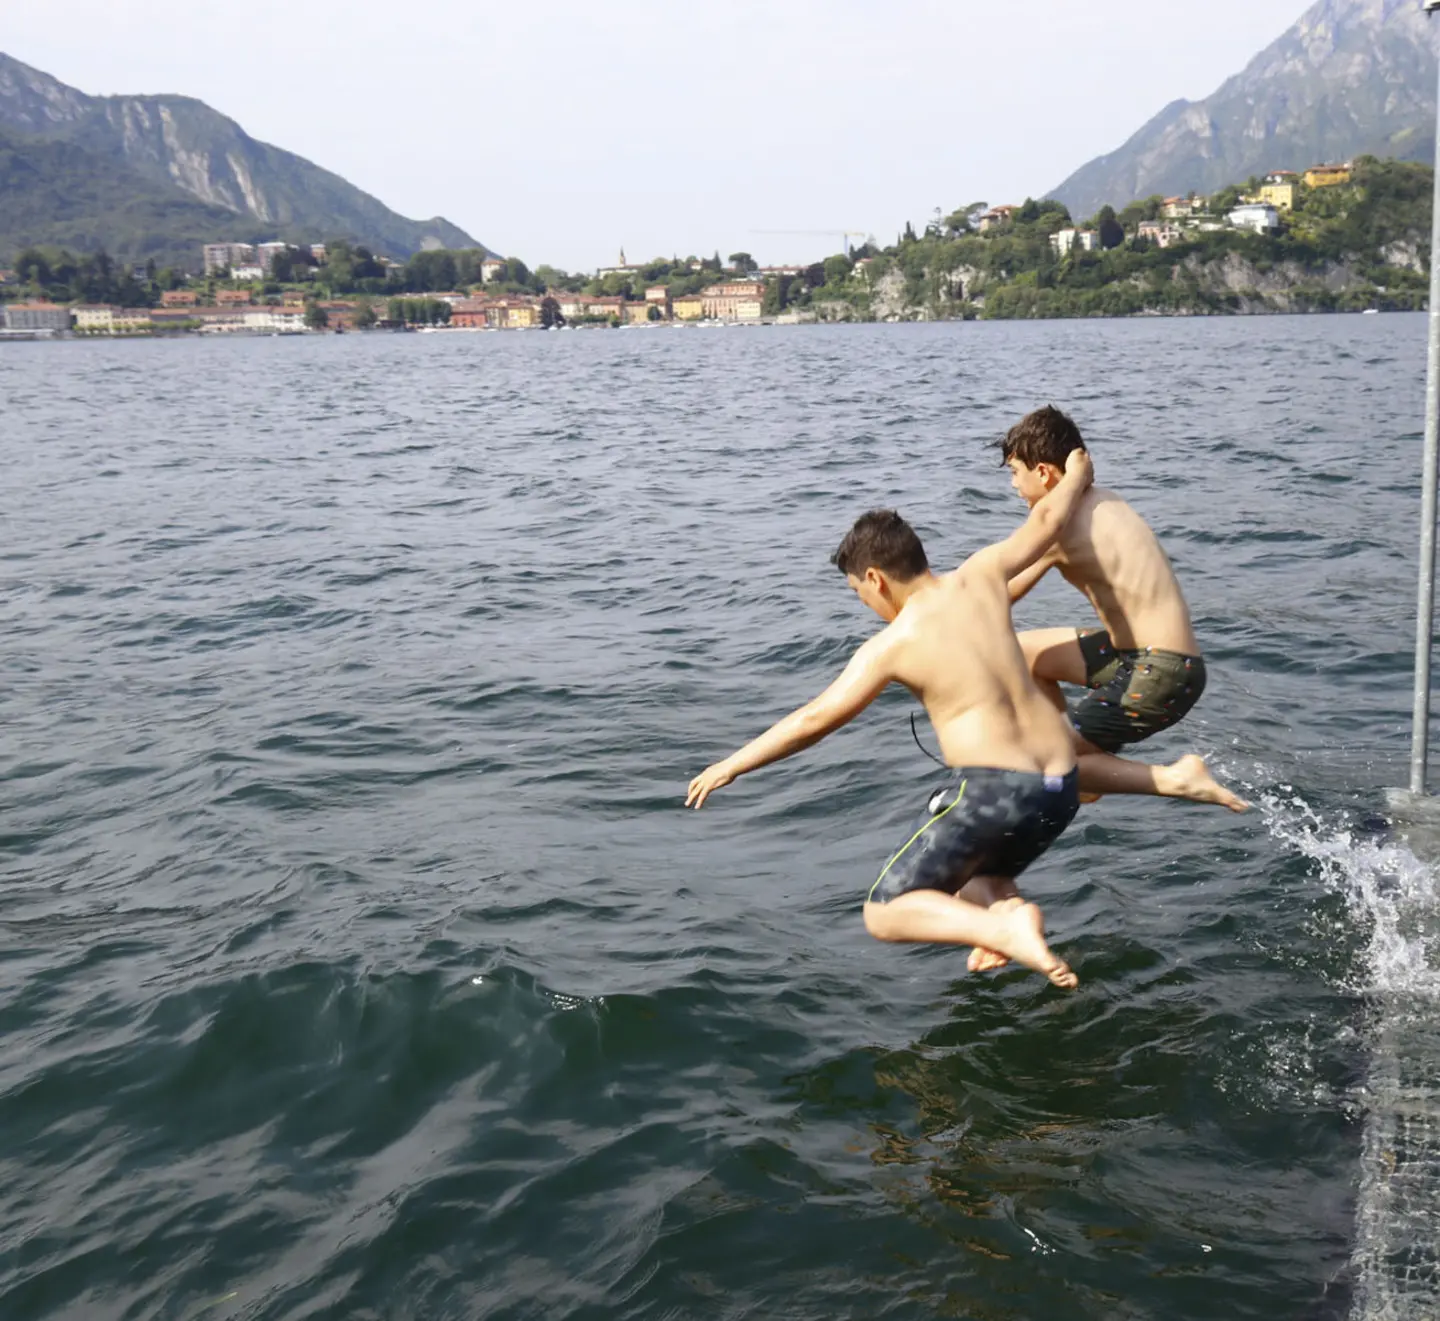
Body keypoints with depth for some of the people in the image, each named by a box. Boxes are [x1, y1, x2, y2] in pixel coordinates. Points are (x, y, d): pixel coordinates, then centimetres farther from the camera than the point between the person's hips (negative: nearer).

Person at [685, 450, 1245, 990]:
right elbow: (1046, 520, 22)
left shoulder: (893, 644, -6)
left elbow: (815, 719, -3)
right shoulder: (980, 576, 7)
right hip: (1060, 788, 7)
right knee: (985, 873, 33)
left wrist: (730, 765, 7)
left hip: (993, 790, -7)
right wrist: (1076, 474, 43)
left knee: (885, 914, 1)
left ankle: (1005, 925, -22)